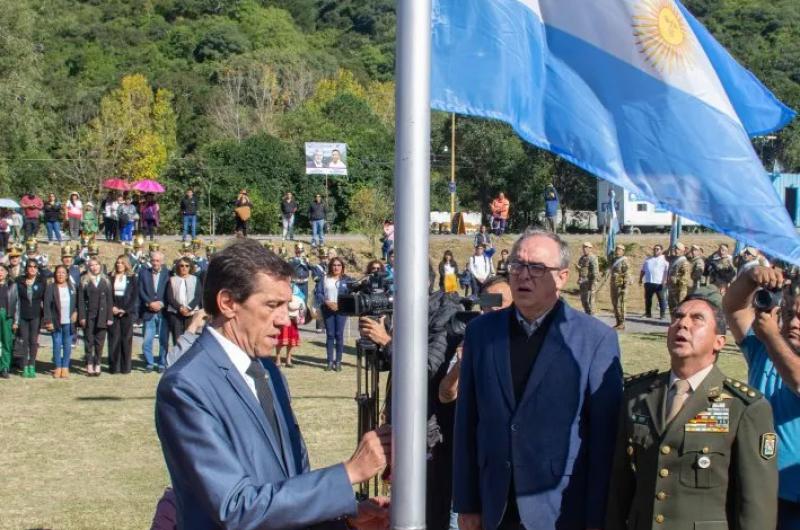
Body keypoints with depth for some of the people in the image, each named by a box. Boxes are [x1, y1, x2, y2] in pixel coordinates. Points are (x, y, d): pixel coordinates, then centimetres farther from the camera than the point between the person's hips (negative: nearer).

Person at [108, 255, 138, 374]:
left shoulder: (132, 278, 6)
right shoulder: (111, 277, 8)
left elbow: (135, 296, 1)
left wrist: (125, 310, -8)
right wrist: (112, 307, -9)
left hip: (127, 312, 0)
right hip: (113, 312, 1)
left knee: (126, 339, -1)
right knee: (114, 339, -3)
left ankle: (125, 366, 2)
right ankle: (114, 366, 1)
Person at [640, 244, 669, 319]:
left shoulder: (664, 259, 3)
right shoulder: (648, 259, 20)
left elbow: (667, 271, -6)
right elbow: (643, 270, 25)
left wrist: (665, 280, -17)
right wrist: (640, 279, 17)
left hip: (660, 283, -5)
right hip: (648, 282, 5)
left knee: (662, 299, -3)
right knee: (648, 298, 7)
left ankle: (662, 314, 2)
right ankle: (648, 313, 16)